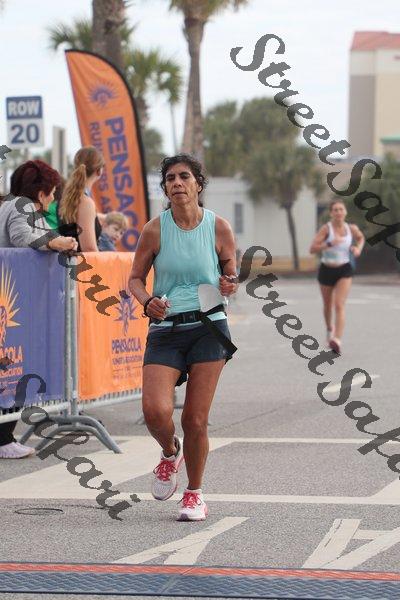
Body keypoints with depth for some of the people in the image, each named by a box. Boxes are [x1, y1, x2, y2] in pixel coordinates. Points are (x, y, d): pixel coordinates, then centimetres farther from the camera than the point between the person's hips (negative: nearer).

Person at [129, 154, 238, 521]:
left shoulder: (219, 227, 0)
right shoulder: (155, 230, 0)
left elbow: (232, 272, 13)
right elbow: (136, 278, 9)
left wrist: (230, 285, -10)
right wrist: (147, 302, -12)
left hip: (209, 328, 0)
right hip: (165, 329, 0)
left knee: (196, 419, -2)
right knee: (156, 411, -18)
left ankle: (195, 494, 20)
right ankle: (170, 453, 19)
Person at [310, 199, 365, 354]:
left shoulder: (351, 229, -3)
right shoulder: (326, 228, -13)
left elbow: (361, 238, 21)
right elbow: (312, 249, -20)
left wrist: (358, 248, 0)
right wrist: (329, 244, -32)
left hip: (344, 271, 0)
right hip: (326, 270, 0)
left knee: (339, 305, -17)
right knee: (328, 305, 19)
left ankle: (337, 341, -26)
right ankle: (329, 329, 50)